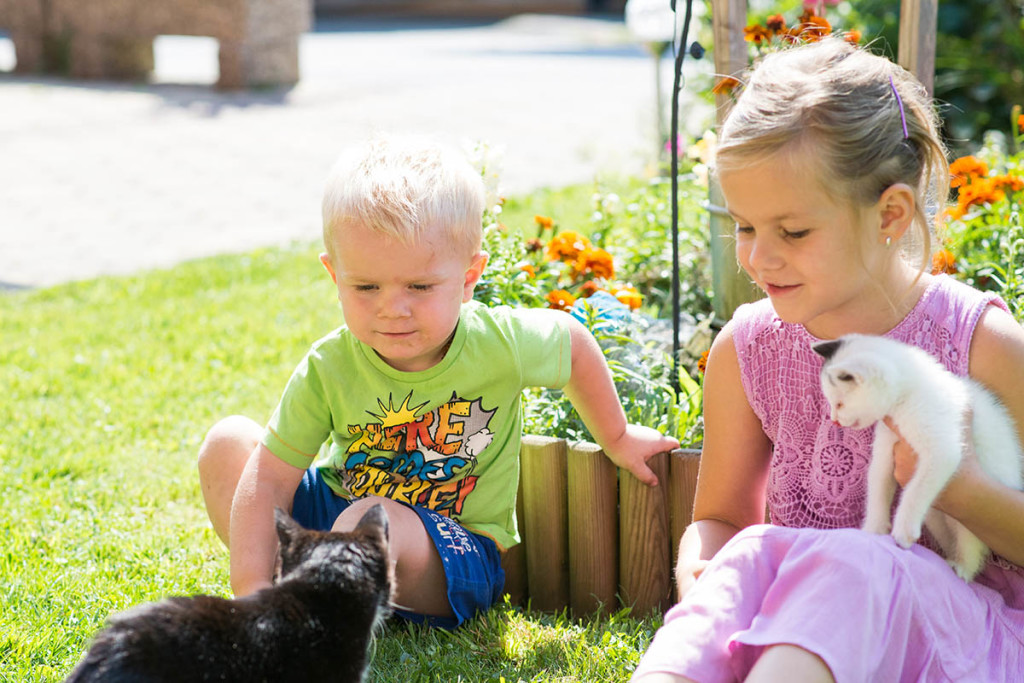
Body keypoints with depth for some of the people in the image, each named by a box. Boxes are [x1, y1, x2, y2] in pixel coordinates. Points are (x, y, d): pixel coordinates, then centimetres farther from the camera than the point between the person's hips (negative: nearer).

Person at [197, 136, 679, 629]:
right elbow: (271, 479, -15)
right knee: (228, 443, -6)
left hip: (453, 554, -4)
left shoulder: (498, 344, -20)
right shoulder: (328, 370, -17)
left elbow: (573, 341, 2)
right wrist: (252, 589, -25)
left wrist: (616, 439, 15)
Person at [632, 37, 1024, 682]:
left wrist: (961, 490, -20)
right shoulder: (745, 350, 3)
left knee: (849, 562, -34)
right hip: (795, 617, 3)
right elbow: (720, 516, 15)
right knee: (758, 551, -29)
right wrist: (700, 580, -8)